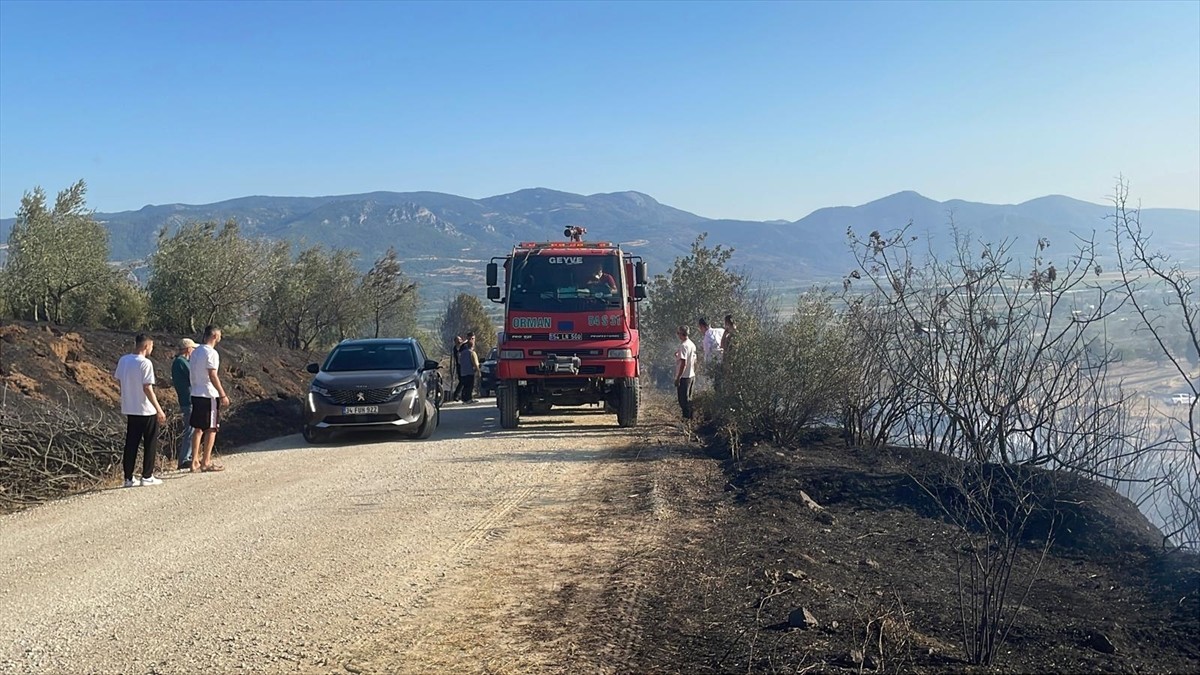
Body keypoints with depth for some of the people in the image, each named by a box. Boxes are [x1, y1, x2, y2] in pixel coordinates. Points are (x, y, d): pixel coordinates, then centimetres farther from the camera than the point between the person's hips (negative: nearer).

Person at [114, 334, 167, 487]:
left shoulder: (123, 360, 2)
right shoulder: (145, 363, -17)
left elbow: (118, 378, 11)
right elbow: (147, 388, -19)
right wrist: (159, 410, -15)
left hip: (130, 409, 6)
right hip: (146, 411, -6)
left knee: (131, 444, 11)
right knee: (150, 444, 6)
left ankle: (128, 478, 12)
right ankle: (147, 476, 8)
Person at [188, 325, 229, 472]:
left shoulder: (195, 352, 12)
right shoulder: (211, 353, -15)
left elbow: (192, 373, 15)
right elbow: (213, 376, -19)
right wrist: (223, 395, -17)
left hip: (195, 394, 8)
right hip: (209, 395, -8)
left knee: (198, 428, 12)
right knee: (211, 429, 0)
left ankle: (195, 462, 13)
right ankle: (206, 463, 4)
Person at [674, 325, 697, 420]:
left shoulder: (683, 345, -17)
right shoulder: (692, 344, 12)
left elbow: (683, 363, -22)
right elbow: (694, 361, 17)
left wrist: (678, 377, -20)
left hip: (684, 376, -9)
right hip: (691, 375, 9)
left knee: (684, 399, -4)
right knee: (688, 398, 16)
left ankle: (686, 417, -3)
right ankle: (690, 417, 20)